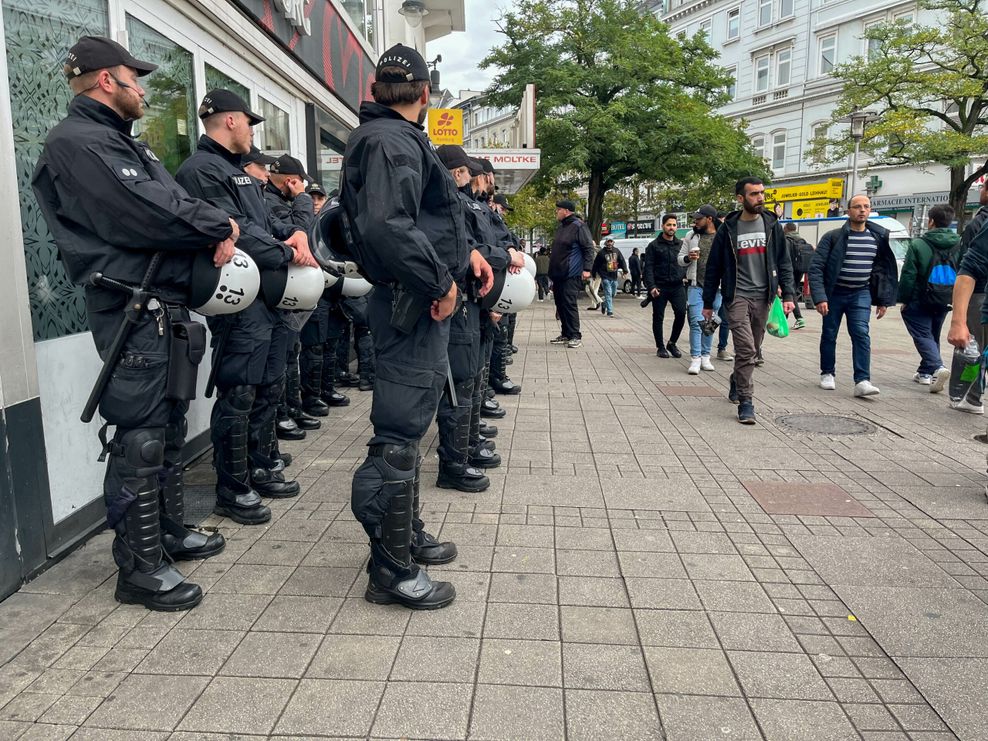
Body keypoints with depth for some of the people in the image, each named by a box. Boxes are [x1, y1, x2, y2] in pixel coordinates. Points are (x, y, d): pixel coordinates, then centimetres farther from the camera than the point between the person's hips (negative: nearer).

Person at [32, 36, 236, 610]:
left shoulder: (125, 143, 23)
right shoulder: (77, 143, -10)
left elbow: (182, 203, 17)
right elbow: (148, 215, -22)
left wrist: (220, 228, -1)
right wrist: (221, 228, -9)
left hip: (169, 306, 10)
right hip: (133, 312, -10)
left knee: (170, 429, 17)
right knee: (140, 439, -6)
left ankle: (170, 532, 31)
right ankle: (140, 567, 4)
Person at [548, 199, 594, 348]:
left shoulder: (578, 226, -10)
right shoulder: (560, 227, 17)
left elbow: (589, 248, -13)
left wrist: (587, 268, -20)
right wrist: (552, 271, 24)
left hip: (571, 275, -9)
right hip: (558, 274, 9)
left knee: (569, 304, -11)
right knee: (560, 304, 11)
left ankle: (576, 336, -5)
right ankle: (565, 334, 19)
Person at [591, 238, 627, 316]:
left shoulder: (616, 251, 8)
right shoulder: (601, 253, -4)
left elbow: (622, 261, 9)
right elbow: (596, 264, 1)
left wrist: (625, 270, -5)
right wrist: (593, 274, 6)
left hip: (614, 277, 5)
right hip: (606, 277, -5)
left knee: (613, 293, 17)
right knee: (608, 294, -11)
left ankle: (605, 305, 41)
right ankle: (610, 311, -10)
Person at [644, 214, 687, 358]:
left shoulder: (681, 244, 13)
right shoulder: (654, 245, 2)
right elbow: (648, 267, -3)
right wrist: (651, 286, -13)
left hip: (677, 286, 2)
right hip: (659, 287, -2)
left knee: (681, 313, -9)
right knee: (658, 317, 3)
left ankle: (672, 343, 10)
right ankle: (660, 347, 15)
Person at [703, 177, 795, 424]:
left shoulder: (771, 226, 6)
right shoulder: (728, 229, 0)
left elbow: (784, 263, 8)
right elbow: (713, 268, 4)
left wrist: (787, 294, -2)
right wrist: (708, 303, 3)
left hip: (763, 297, 3)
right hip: (738, 296, -3)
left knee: (753, 348, 13)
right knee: (745, 348, -13)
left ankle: (737, 381, 38)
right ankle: (745, 402, -7)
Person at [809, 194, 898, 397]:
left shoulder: (878, 237, 2)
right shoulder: (833, 237, -10)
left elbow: (885, 269, 11)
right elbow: (816, 268, -14)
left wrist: (883, 300, 8)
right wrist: (820, 297, -23)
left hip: (861, 294, 2)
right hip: (834, 293, -2)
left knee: (861, 335, -11)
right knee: (829, 335, 8)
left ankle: (862, 381, -15)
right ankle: (827, 374, 26)